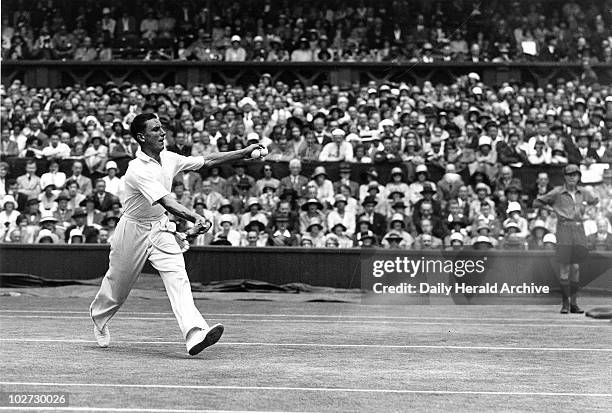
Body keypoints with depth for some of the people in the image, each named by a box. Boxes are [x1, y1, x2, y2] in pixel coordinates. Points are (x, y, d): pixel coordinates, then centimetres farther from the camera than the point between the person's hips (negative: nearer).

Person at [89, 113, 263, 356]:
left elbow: (206, 161, 4)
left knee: (177, 277, -15)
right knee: (118, 283, 13)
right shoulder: (138, 170, -27)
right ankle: (99, 318, 46)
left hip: (161, 229, 5)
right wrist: (195, 218, -51)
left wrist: (243, 153, -3)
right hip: (134, 229, -5)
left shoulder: (169, 159, -3)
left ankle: (194, 334, -30)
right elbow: (166, 202, -38)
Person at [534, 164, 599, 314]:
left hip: (578, 229, 3)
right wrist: (552, 209, -3)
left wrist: (583, 206, 11)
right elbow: (536, 203, 5)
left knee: (576, 267, 1)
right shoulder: (557, 192, -1)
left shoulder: (583, 192, 8)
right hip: (564, 229, -3)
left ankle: (573, 302, 8)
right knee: (564, 267, -7)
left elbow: (594, 201, 29)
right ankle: (565, 303, -1)